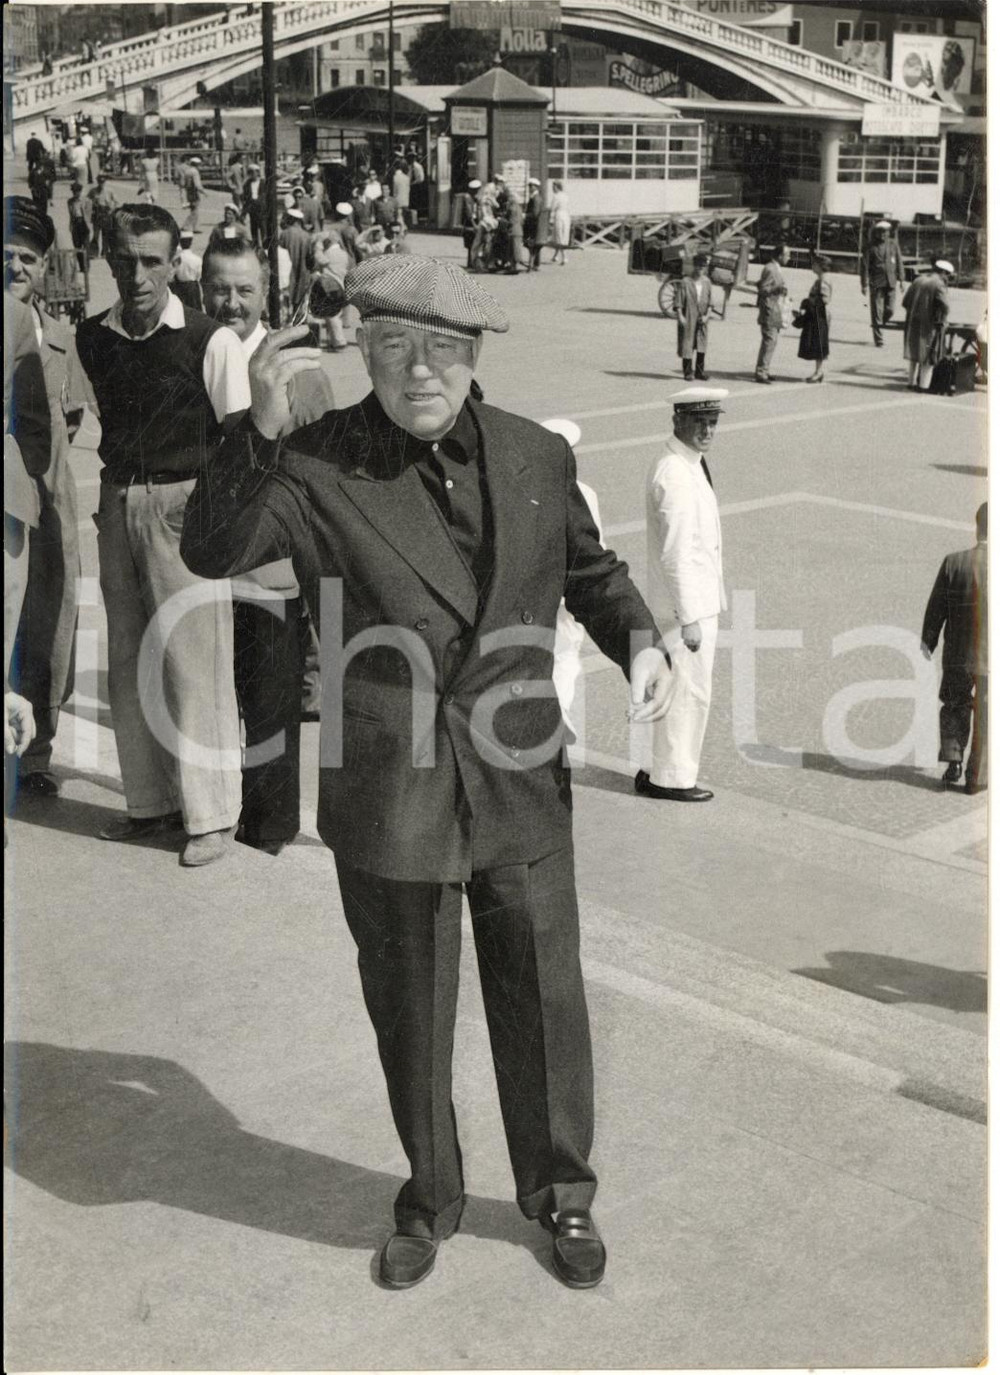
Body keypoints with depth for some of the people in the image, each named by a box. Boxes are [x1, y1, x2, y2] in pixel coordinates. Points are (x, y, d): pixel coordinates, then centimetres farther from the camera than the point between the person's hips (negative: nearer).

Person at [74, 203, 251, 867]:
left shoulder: (211, 340, -10)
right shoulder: (93, 338, 7)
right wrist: (116, 493, 14)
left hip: (185, 506, -6)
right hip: (118, 505, 6)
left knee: (194, 662, -3)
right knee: (129, 660, 12)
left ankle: (211, 814, 8)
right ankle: (150, 800, 25)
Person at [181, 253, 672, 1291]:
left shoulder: (537, 457, 2)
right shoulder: (317, 465, -8)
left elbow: (592, 571, 18)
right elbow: (211, 552, -21)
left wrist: (639, 642, 0)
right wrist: (260, 434, -32)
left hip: (519, 787, 2)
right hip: (387, 800, -2)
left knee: (542, 1001, 13)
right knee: (409, 1015, 15)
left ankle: (559, 1194, 37)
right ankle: (429, 1202, 38)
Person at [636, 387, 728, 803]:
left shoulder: (686, 468, 11)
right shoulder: (676, 476, -21)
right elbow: (676, 555, -23)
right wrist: (689, 619, -23)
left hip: (695, 600, 10)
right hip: (689, 604, -10)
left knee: (667, 688, 16)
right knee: (688, 693, 0)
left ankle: (653, 770, 26)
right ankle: (672, 777, 10)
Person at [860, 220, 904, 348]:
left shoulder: (894, 244, 8)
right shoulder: (871, 247, -2)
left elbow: (899, 262, 12)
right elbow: (865, 265, -1)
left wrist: (901, 279, 8)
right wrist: (864, 285, -5)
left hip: (891, 282, 3)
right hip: (876, 283, -3)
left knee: (890, 309, -3)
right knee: (877, 311, -3)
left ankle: (880, 326, 27)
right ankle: (879, 341, 2)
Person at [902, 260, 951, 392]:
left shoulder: (917, 281, 10)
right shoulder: (939, 285, -10)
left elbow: (905, 302, 9)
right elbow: (944, 305, -21)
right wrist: (941, 321, -5)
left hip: (913, 324, 6)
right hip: (930, 326, -6)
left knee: (914, 354, 18)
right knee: (928, 357, 4)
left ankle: (913, 382, 23)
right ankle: (923, 385, 3)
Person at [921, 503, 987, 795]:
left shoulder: (954, 562, -11)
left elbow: (936, 608, -4)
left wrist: (928, 641, 10)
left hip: (957, 654, 1)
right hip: (992, 656, -1)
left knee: (955, 707, 22)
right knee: (985, 717, 12)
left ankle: (953, 760, 9)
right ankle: (976, 777, 15)